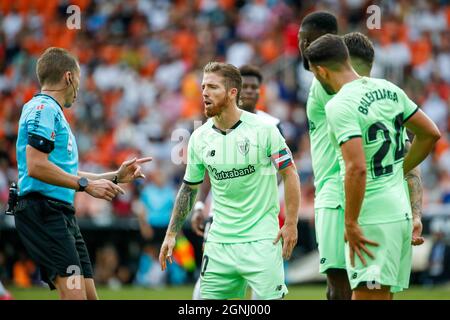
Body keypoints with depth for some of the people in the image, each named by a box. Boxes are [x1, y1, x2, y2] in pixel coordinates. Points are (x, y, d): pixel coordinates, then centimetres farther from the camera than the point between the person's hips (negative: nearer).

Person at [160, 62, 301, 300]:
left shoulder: (263, 128, -8)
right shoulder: (199, 138, 3)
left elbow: (289, 173, -2)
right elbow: (189, 188, 14)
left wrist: (291, 223, -8)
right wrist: (171, 234, 11)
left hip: (262, 239, -4)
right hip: (219, 242, 4)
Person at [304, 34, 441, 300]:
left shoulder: (339, 106, -15)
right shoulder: (388, 89, 9)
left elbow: (357, 168, -24)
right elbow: (431, 134, 18)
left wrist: (351, 223, -18)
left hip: (372, 218, -9)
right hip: (401, 211, 9)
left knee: (368, 295, -10)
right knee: (383, 295, 13)